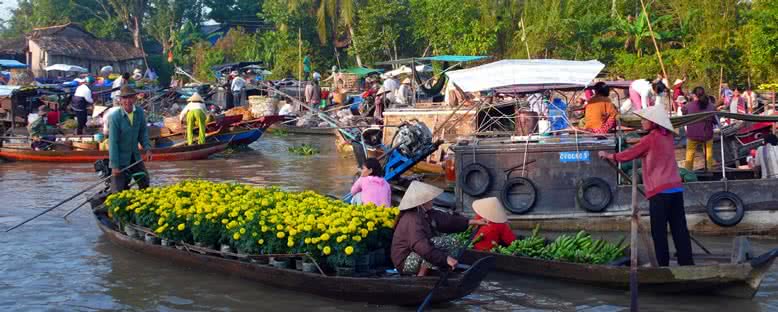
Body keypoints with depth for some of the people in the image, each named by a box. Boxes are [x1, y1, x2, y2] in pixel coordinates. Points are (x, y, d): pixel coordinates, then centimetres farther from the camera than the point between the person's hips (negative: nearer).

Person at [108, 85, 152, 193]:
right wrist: (114, 166, -18)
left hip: (135, 156, 5)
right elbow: (113, 142, -19)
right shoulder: (115, 117, -21)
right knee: (118, 190, -3)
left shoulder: (140, 112, -7)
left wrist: (147, 148, -8)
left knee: (145, 183, 16)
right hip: (120, 158, -5)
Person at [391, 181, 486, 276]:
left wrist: (472, 222, 5)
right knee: (434, 243, -31)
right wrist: (446, 258, -41)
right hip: (405, 262, -10)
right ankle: (421, 276, -19)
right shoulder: (413, 221, -28)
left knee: (451, 243, 7)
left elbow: (446, 220, 9)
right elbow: (422, 247, -38)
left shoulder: (425, 213, 3)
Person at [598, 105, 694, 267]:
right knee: (679, 229, 7)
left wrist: (608, 155, 13)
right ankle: (687, 263, 6)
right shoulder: (668, 137, 12)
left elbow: (629, 154, 1)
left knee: (659, 232, -1)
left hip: (660, 191, -7)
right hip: (676, 188, 7)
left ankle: (664, 264, -2)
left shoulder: (650, 139, -6)